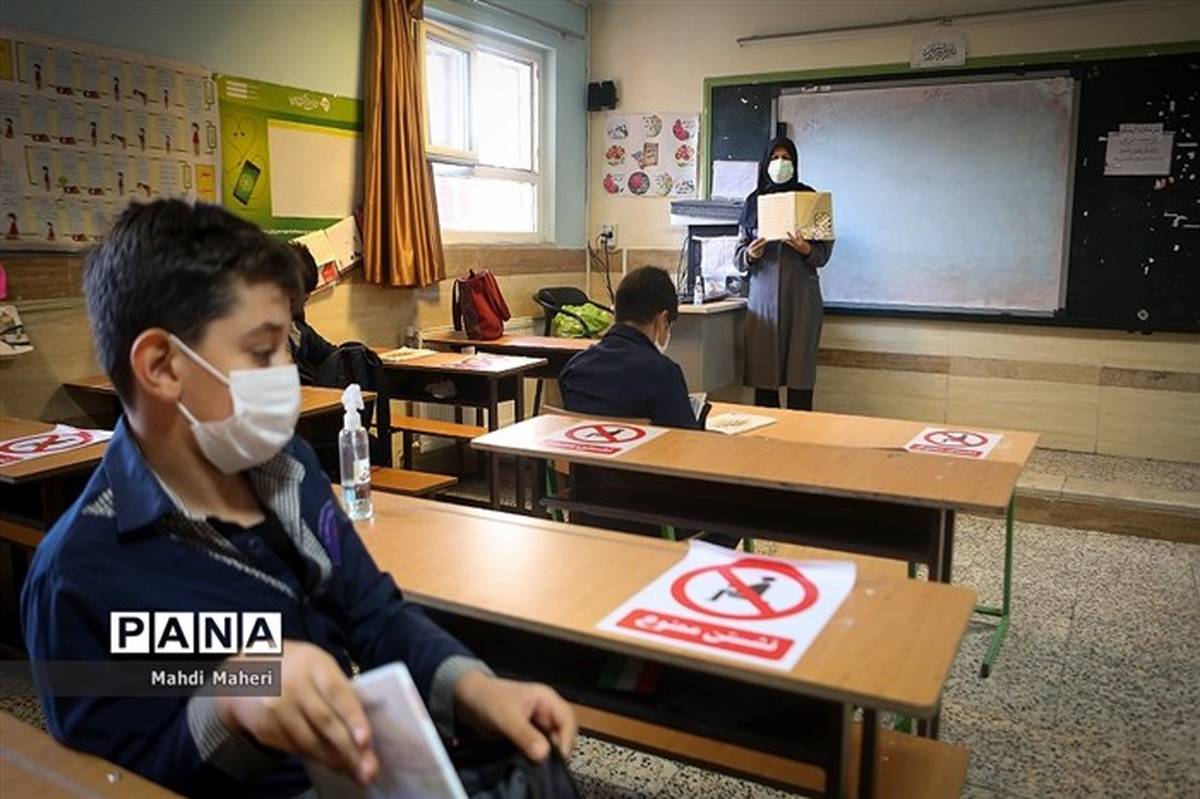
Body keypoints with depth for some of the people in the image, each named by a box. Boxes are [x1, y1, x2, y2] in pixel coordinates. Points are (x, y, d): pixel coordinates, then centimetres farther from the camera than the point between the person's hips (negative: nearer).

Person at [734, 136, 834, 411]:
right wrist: (750, 254, -11)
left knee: (800, 366, -4)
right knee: (763, 367, -2)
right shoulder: (754, 201, 11)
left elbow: (825, 250, 4)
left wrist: (806, 249, -16)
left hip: (801, 293, -1)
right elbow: (738, 255, 10)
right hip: (763, 293, 1)